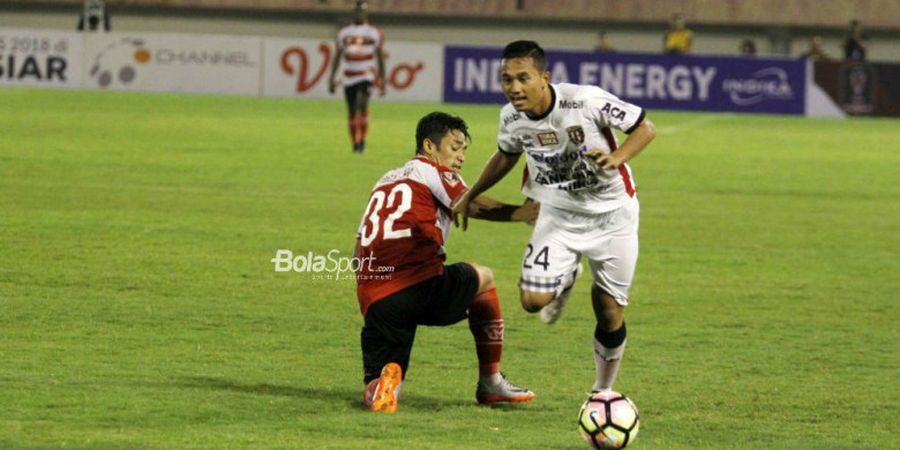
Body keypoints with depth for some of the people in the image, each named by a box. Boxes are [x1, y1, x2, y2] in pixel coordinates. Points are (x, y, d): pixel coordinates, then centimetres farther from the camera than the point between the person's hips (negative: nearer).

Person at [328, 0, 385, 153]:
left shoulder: (374, 33, 4)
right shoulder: (343, 33, 10)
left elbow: (380, 58, 6)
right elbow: (337, 57, 14)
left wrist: (382, 81, 2)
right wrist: (332, 78, 8)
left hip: (366, 76, -3)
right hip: (349, 78, 3)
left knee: (362, 105, -23)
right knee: (352, 112, 4)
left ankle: (362, 141, -19)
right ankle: (355, 144, 16)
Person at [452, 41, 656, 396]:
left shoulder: (587, 101, -27)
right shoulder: (512, 117, -11)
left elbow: (645, 128, -16)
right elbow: (506, 156, 12)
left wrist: (616, 159, -34)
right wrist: (469, 196, 18)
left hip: (611, 214, -3)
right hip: (559, 214, 3)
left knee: (610, 315, 2)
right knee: (533, 300, -15)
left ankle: (603, 393, 27)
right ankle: (565, 280, 22)